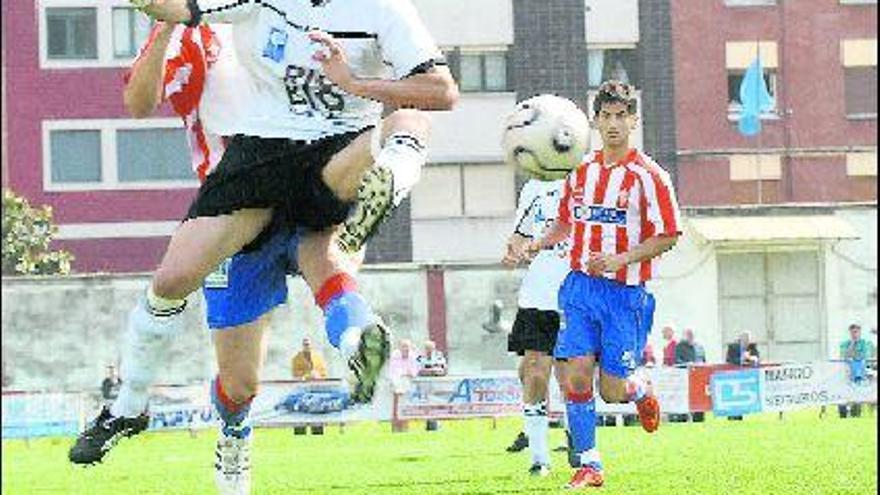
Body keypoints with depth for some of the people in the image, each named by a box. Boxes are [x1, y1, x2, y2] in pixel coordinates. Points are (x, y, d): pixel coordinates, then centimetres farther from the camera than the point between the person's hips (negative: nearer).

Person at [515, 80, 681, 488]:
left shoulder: (649, 176, -9)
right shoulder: (581, 170, 7)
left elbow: (668, 237, -8)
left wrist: (620, 259, -19)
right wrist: (537, 245, 2)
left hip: (626, 293, -4)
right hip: (580, 286, 4)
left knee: (612, 391, -2)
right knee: (576, 376, -9)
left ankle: (640, 391, 35)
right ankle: (588, 466, 2)